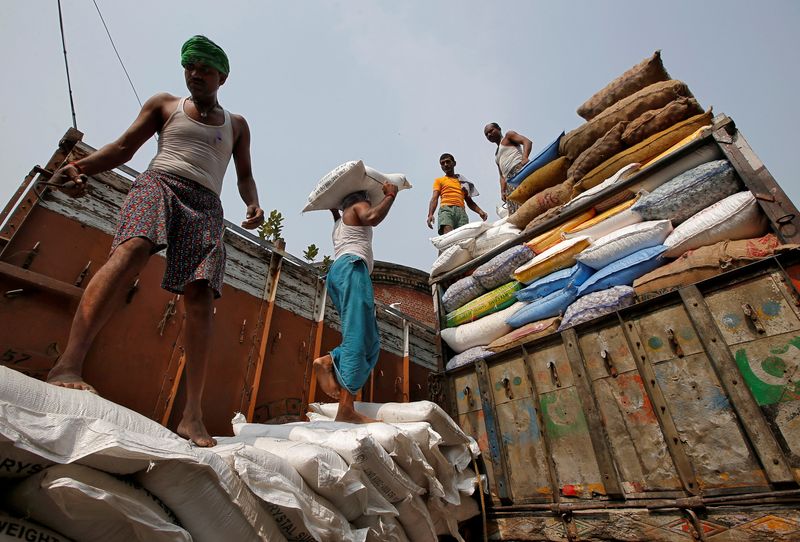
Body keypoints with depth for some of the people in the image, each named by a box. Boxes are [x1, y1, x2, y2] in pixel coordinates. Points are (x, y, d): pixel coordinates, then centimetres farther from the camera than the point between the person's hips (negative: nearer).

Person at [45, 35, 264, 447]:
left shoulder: (237, 125, 25)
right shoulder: (164, 104, 23)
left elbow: (245, 175, 19)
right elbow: (124, 147, 15)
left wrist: (253, 204, -4)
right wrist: (80, 166, -4)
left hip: (206, 205, 0)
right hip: (159, 182, 0)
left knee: (200, 298, -17)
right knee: (132, 249, -34)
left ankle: (192, 414, -21)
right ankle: (67, 365, -43)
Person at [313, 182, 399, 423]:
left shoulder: (339, 221, 38)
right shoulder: (359, 205, 16)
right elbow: (373, 217, -9)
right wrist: (390, 196, 4)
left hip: (336, 272, 9)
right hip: (351, 267, -9)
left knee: (370, 342, -1)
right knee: (358, 338, -22)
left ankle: (328, 361, -23)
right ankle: (346, 409, -31)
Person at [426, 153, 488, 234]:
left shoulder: (463, 181, 30)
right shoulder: (439, 180, 24)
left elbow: (469, 202, 27)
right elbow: (434, 198, 9)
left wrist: (480, 211, 7)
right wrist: (430, 214, -10)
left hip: (461, 211, 2)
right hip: (446, 209, -2)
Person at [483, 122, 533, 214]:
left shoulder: (508, 135, 19)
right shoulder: (497, 155, 36)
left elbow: (527, 141, 1)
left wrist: (524, 157, -19)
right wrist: (502, 191, 11)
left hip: (520, 169, -7)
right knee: (514, 214, -8)